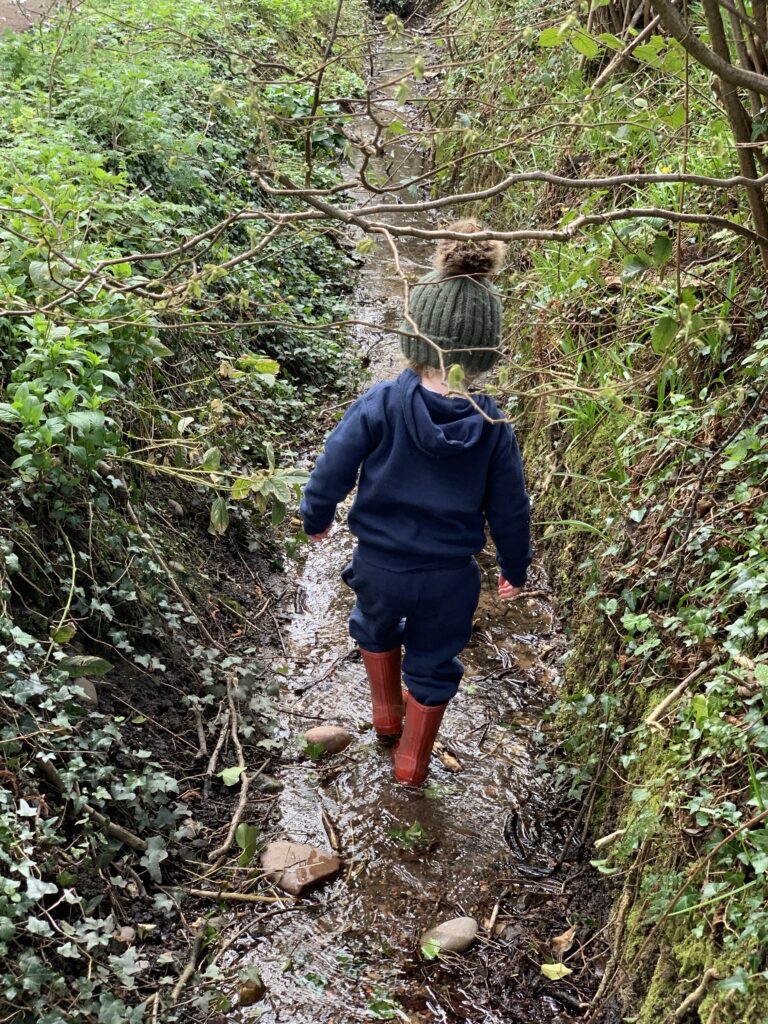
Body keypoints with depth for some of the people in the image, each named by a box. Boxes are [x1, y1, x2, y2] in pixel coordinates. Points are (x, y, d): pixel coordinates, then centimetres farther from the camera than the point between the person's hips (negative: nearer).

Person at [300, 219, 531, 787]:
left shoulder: (380, 405, -23)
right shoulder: (493, 427, -17)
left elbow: (332, 472, -14)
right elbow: (509, 510, -7)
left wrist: (316, 518, 8)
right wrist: (515, 568, 12)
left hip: (379, 566, 0)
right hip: (450, 578, 0)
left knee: (377, 629, 34)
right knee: (433, 666, 25)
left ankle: (387, 711, 54)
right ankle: (412, 761, 41)